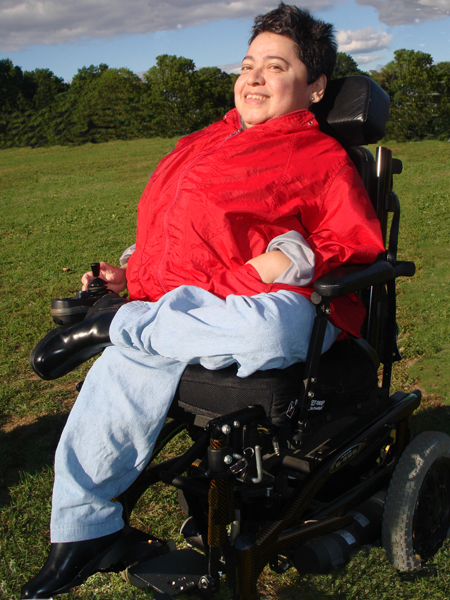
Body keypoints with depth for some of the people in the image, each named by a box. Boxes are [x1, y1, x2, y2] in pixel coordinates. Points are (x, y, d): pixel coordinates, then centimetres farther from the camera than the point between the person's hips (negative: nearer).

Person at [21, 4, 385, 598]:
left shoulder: (322, 156, 6)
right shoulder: (201, 144, 26)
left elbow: (361, 243, -1)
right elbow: (166, 237, 31)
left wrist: (300, 258, -19)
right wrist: (128, 275, 15)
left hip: (275, 306, -5)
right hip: (181, 306, 6)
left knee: (268, 332, -40)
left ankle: (115, 327, -15)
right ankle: (85, 527, 5)